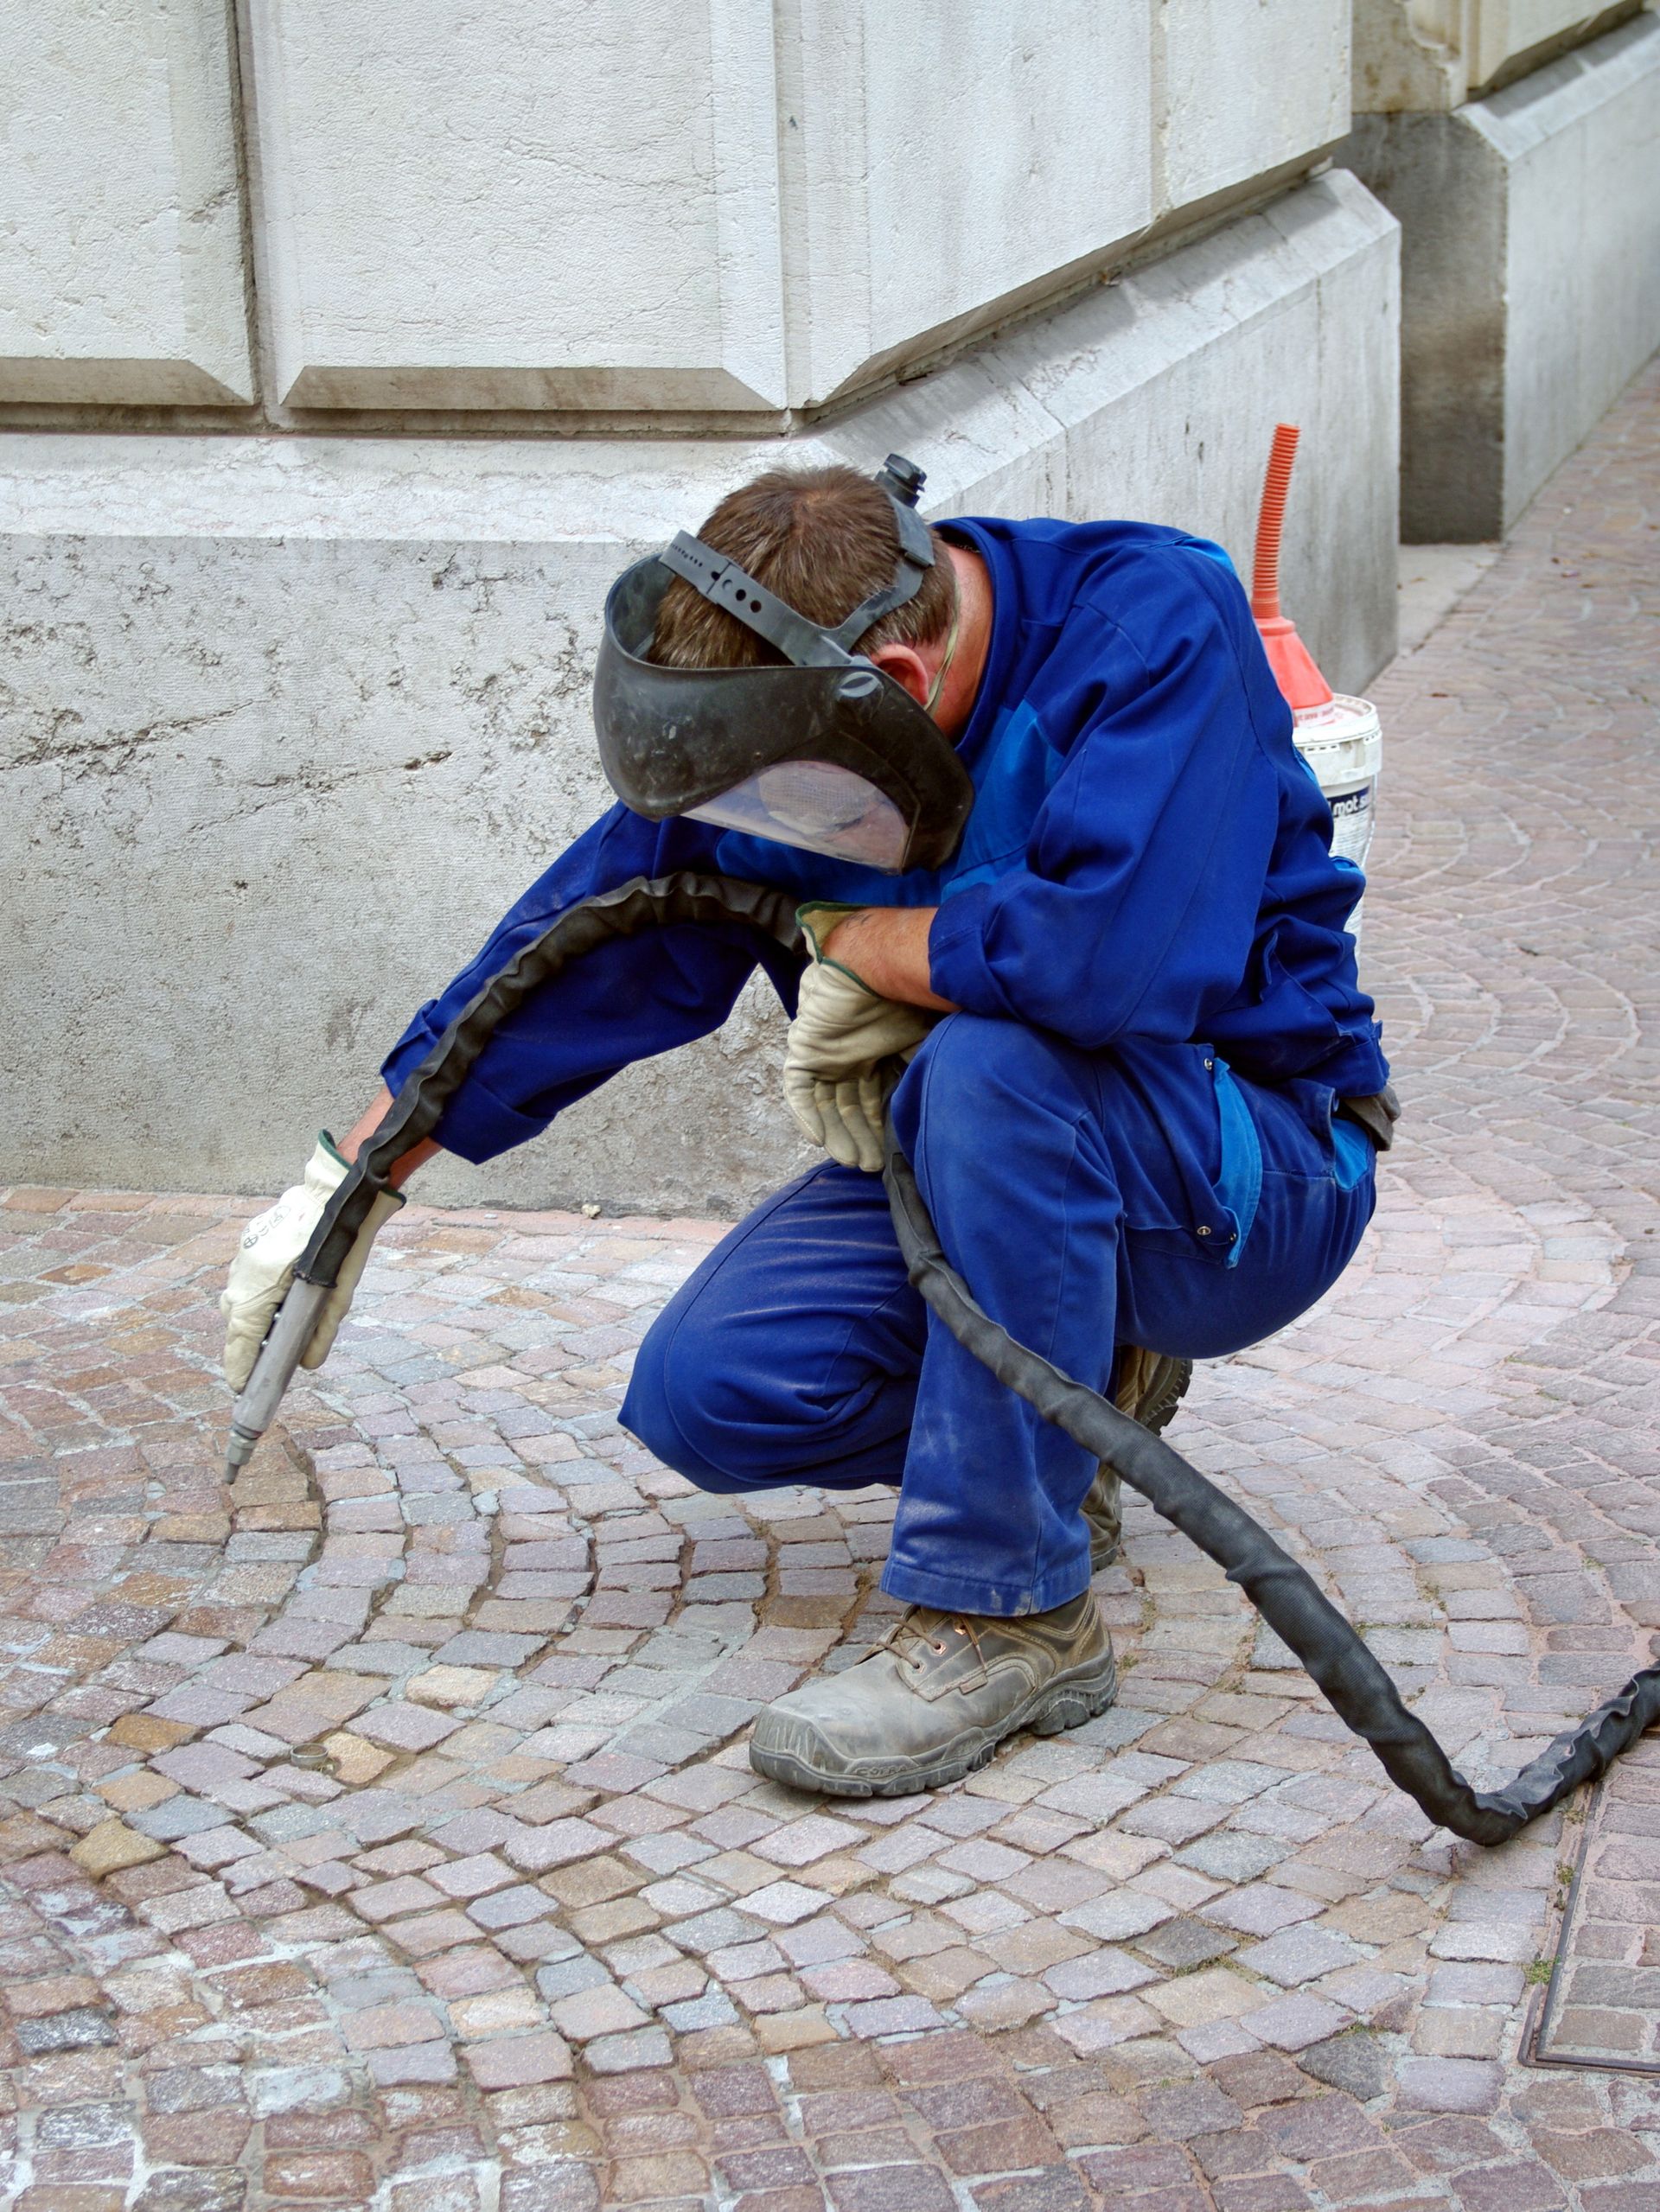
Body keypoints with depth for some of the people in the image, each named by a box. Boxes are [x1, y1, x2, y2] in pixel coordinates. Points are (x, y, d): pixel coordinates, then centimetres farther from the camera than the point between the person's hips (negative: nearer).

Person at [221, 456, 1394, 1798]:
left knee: (990, 1062, -36)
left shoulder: (1154, 627, -25)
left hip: (1253, 1178, -6)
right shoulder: (781, 720, -8)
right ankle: (1065, 1394, 12)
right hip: (1006, 1170, 6)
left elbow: (1101, 950, -40)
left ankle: (1010, 1610, -25)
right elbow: (584, 953, 2)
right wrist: (350, 1184, 7)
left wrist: (856, 942, -21)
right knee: (707, 1393, -14)